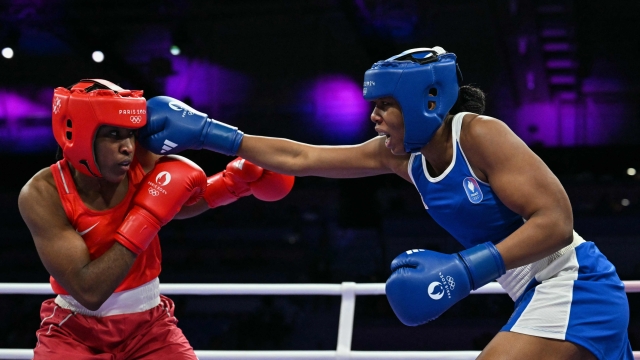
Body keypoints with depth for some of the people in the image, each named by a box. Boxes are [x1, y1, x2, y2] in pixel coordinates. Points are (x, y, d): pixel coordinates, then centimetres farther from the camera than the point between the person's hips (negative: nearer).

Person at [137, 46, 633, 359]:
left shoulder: (479, 134, -16)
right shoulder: (401, 155, 7)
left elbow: (556, 221, -22)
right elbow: (298, 157, 11)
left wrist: (464, 271, -27)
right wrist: (205, 133, 8)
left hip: (573, 286, -8)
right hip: (541, 296, 9)